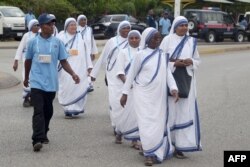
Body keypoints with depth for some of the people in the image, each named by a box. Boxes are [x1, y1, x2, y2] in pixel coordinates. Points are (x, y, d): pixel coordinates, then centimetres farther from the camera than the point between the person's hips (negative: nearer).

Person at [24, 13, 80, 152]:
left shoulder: (57, 42, 1)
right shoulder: (33, 42, -1)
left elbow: (63, 61, 3)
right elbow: (28, 61, 13)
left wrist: (73, 74, -12)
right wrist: (26, 77, 23)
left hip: (51, 83, 2)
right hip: (37, 82, -2)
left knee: (48, 111, 13)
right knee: (38, 111, -12)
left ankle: (43, 135, 32)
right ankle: (37, 140, -19)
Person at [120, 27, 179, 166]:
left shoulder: (163, 55, 5)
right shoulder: (141, 55, -7)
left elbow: (168, 72, 5)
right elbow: (131, 74, -2)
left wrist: (173, 88, -11)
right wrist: (125, 93, -1)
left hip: (159, 95, 4)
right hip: (144, 95, -4)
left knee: (159, 123, 9)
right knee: (147, 123, -5)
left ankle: (158, 151, 24)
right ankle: (150, 154, 2)